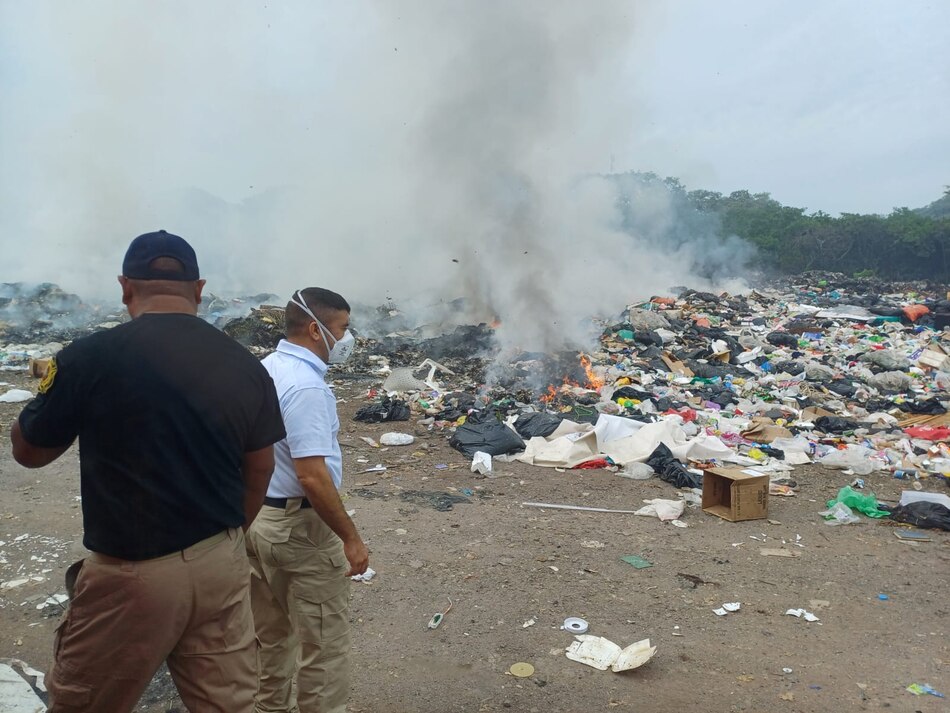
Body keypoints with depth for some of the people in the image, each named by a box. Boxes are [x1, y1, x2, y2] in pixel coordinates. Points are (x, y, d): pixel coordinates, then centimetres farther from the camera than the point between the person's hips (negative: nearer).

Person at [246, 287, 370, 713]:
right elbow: (312, 476, -28)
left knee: (270, 634, 22)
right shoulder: (305, 385, -24)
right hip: (300, 525, -10)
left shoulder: (264, 369, 6)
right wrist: (350, 537, -20)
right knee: (323, 642, 6)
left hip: (258, 517, 10)